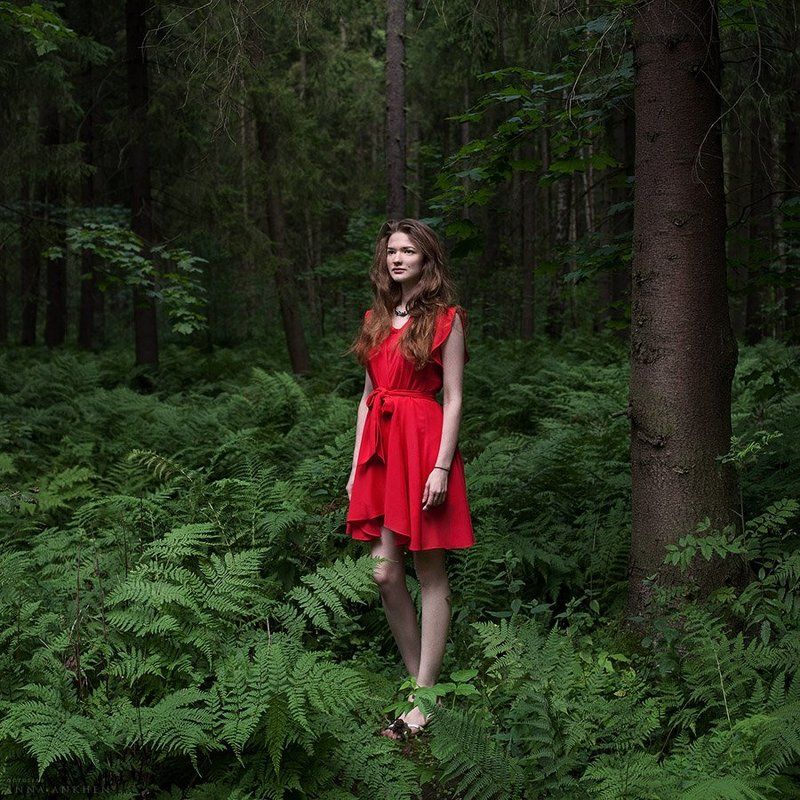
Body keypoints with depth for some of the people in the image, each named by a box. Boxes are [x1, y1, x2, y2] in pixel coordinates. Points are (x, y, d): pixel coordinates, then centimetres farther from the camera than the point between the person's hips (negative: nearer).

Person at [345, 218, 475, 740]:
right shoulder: (377, 319, 16)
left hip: (425, 443, -6)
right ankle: (419, 680, 18)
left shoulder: (446, 319, -1)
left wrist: (442, 467, -14)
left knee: (430, 573, 0)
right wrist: (357, 465, 13)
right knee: (386, 572, 4)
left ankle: (424, 700, 5)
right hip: (380, 446, 6)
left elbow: (454, 400, -5)